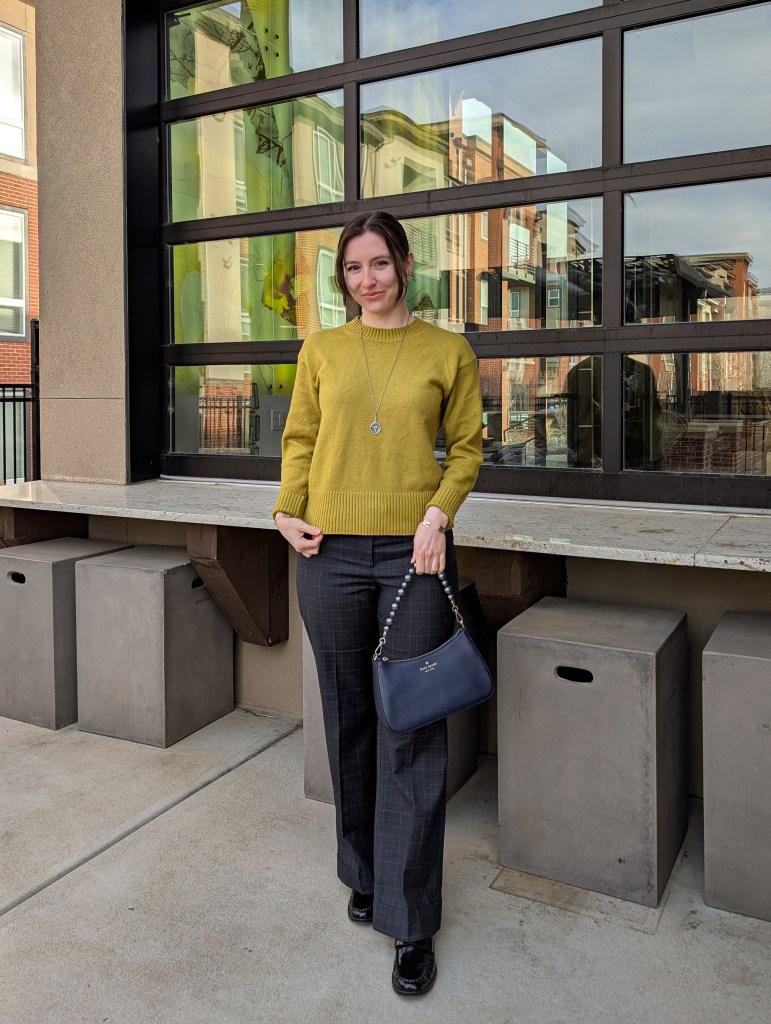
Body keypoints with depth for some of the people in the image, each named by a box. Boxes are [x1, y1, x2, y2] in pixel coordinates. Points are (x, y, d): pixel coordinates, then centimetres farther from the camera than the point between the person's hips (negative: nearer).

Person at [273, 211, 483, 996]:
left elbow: (467, 446, 6)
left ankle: (411, 923, 13)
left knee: (411, 733, 0)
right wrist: (288, 510, -3)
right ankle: (364, 875, 33)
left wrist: (438, 513, -10)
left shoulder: (448, 351, 5)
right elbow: (299, 438, 12)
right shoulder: (320, 350, 10)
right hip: (332, 552, 2)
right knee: (349, 720, 12)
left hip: (414, 552, -2)